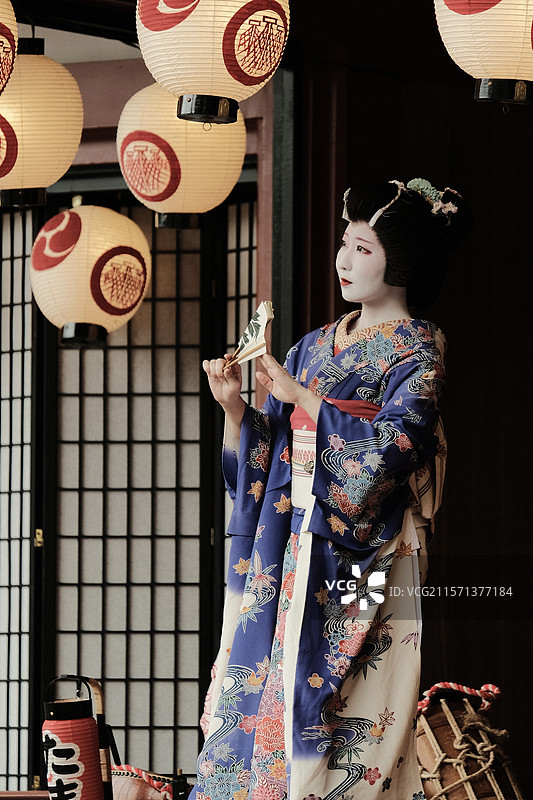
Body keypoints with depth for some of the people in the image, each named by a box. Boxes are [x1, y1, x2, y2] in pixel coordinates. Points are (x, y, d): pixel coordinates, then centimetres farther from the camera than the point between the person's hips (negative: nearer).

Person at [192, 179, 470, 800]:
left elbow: (388, 447, -18)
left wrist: (299, 395, -15)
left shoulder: (418, 351, -3)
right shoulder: (314, 346, 16)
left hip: (363, 557, -6)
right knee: (260, 694, 1)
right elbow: (261, 456, 15)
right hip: (290, 554, 6)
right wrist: (234, 407, -4)